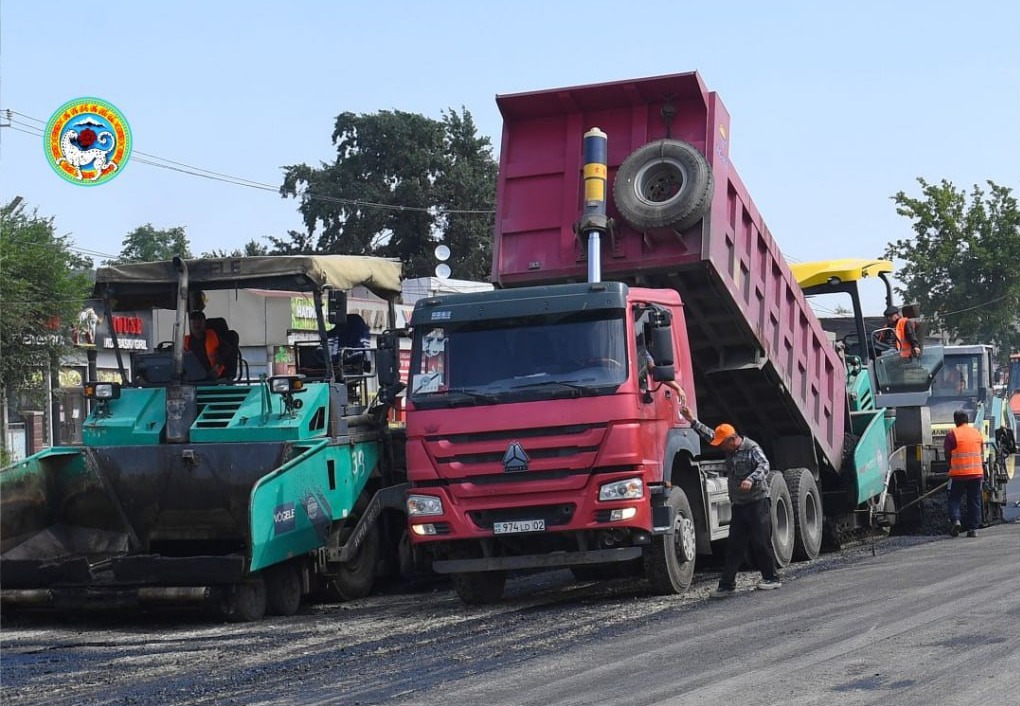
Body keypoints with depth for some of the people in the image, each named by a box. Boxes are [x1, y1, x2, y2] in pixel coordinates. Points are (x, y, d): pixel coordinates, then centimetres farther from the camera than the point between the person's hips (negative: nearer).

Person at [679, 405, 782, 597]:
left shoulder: (752, 448, -12)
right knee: (734, 545, 4)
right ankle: (727, 584, 3)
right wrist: (693, 421, 12)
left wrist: (751, 480, -44)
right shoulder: (730, 450, 12)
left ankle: (771, 578, 8)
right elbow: (710, 435, 19)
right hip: (738, 505, 8)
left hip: (758, 502, -8)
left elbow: (764, 466, -27)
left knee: (761, 542, -5)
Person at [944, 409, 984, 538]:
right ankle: (973, 528, 7)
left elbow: (947, 454, -4)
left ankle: (955, 519, -16)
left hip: (958, 474, -4)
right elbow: (981, 451, 15)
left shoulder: (952, 434, -7)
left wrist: (951, 467, 13)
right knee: (974, 502, 9)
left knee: (954, 499, 7)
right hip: (977, 473, 4)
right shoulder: (977, 433, 8)